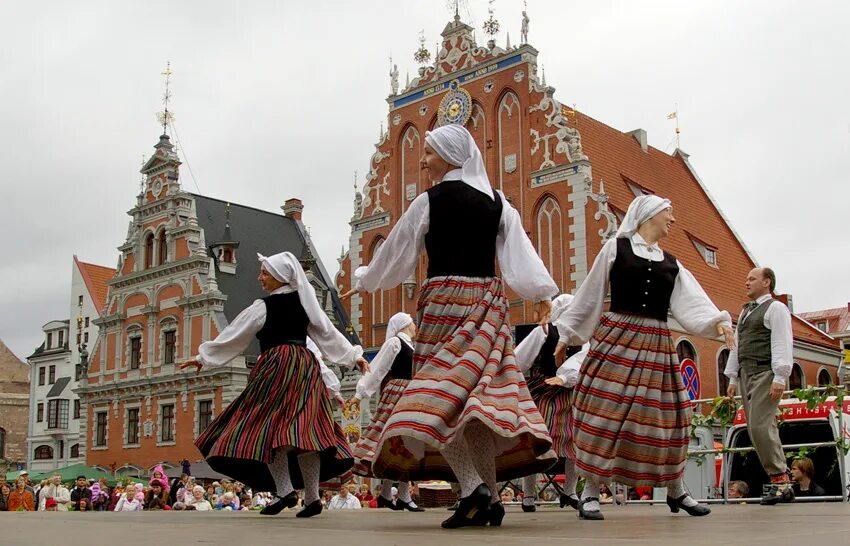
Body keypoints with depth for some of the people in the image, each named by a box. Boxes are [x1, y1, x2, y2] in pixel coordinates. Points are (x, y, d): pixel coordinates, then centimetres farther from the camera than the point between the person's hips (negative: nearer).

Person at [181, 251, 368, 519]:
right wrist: (353, 355, 21)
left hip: (276, 366, -6)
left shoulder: (263, 307, -3)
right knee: (304, 429, 2)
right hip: (305, 365, 6)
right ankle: (312, 496, -3)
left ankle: (285, 490, -17)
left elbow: (232, 336, 3)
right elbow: (328, 331, 13)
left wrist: (202, 357, 13)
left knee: (267, 426, -4)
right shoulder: (305, 302, 11)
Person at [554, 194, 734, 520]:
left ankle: (675, 491, 21)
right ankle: (590, 492, 0)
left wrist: (718, 321, -15)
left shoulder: (671, 264, 16)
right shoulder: (616, 247, 5)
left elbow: (691, 303, 4)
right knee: (604, 411, -8)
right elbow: (590, 294, 6)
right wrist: (567, 334, 7)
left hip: (656, 344, 4)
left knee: (665, 416, 6)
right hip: (617, 337, -4)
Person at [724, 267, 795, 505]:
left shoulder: (775, 308, -1)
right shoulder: (745, 312, 24)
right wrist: (733, 378, 19)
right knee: (756, 429, 3)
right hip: (746, 375, 8)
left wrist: (780, 378, -19)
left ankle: (780, 480, -9)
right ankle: (782, 484, 6)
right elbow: (736, 345, 24)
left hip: (766, 374, -8)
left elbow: (782, 344, -11)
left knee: (760, 427, -16)